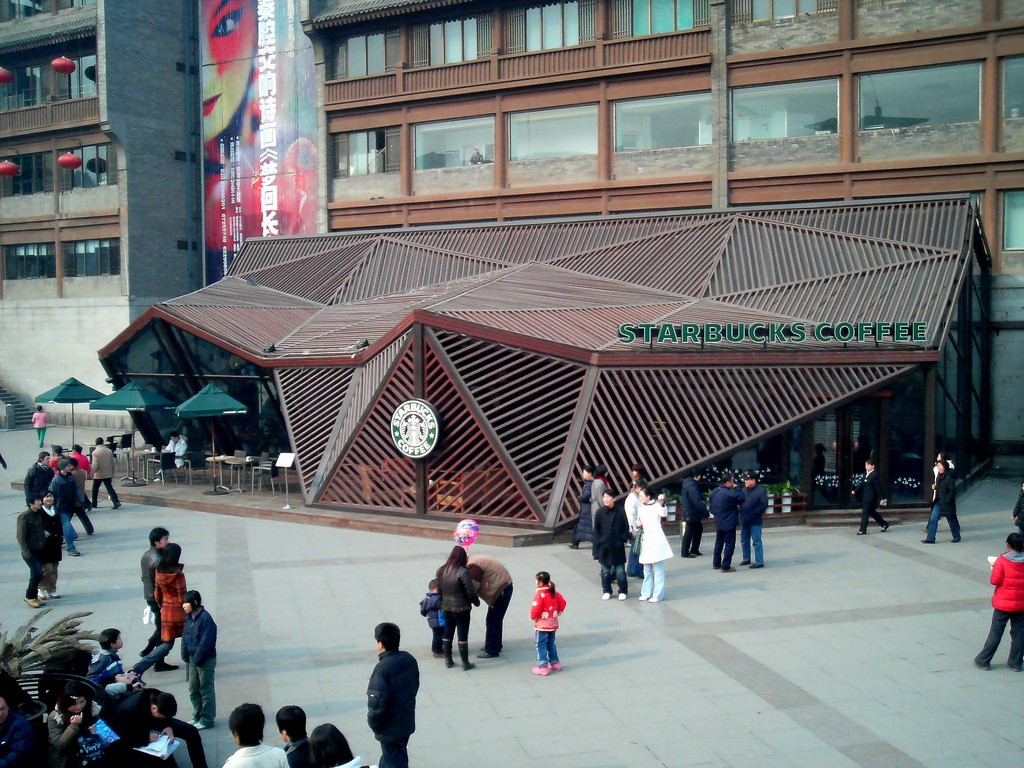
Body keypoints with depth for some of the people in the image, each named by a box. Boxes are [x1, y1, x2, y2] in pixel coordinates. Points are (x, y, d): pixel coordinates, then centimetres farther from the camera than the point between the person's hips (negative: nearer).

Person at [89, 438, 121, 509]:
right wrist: (112, 474, 16)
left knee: (95, 490, 13)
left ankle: (94, 505, 21)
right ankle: (117, 503, -13)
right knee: (110, 488, 3)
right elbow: (112, 464, 8)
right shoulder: (109, 451, 4)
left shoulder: (95, 452, -10)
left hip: (98, 475, -4)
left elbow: (95, 465, -16)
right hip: (108, 474, 4)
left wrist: (91, 474, -8)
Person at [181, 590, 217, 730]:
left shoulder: (206, 619, -21)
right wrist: (185, 655, 1)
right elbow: (185, 637, 10)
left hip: (205, 660, -8)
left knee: (206, 690, 3)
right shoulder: (189, 617, 5)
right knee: (193, 690, 16)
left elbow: (206, 642, -21)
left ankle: (207, 720, 11)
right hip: (192, 659, 8)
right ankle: (197, 717, 29)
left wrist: (198, 658, -18)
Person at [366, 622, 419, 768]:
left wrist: (373, 722, -8)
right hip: (407, 721, 7)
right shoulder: (409, 659, -6)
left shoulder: (382, 668, -28)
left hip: (390, 727, -7)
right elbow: (415, 685, 7)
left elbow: (378, 701, -25)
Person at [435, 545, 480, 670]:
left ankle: (448, 660, 24)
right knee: (463, 635, 4)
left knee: (447, 634, 16)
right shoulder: (463, 572, -21)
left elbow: (439, 590, 7)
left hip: (446, 608, 5)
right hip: (461, 608, -5)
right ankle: (465, 663, 10)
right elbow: (470, 591, -17)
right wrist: (476, 602, 2)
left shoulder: (441, 571, -1)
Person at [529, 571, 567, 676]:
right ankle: (555, 663, 26)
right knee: (551, 644, 20)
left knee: (541, 645, 0)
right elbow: (562, 603, 8)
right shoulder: (554, 592, 4)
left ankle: (543, 667, -1)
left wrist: (532, 617, -8)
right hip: (553, 623, 7)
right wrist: (558, 612, 17)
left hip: (542, 625, -7)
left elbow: (535, 608, -25)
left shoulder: (539, 594, -19)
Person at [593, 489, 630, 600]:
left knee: (620, 570, 3)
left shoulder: (620, 511, -4)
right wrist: (599, 541, -2)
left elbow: (626, 527, 1)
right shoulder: (600, 512, 0)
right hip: (604, 546, 2)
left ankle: (623, 591, 15)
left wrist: (623, 540, -7)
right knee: (605, 570, 8)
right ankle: (606, 591, 20)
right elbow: (596, 529, 6)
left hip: (618, 546, -2)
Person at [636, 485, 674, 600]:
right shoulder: (641, 508, 14)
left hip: (656, 540, -7)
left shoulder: (656, 506, -7)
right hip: (645, 540, 7)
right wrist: (638, 524, 3)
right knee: (647, 569, 14)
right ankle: (646, 593, 22)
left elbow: (663, 514, -27)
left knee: (658, 568, -5)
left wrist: (661, 503, -43)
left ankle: (658, 594, -3)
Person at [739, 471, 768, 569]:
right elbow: (739, 501, 17)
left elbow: (764, 505, -15)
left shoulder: (761, 490, -10)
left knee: (757, 542, -4)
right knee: (744, 541, 15)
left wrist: (754, 514, -18)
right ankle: (746, 559, 29)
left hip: (755, 521, -7)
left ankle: (759, 562, -1)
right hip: (744, 520, 7)